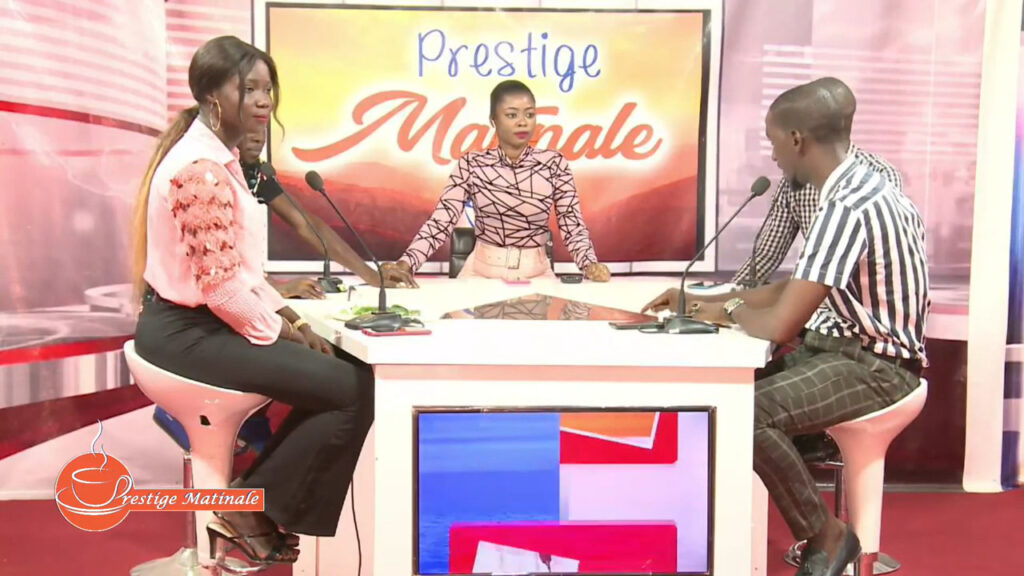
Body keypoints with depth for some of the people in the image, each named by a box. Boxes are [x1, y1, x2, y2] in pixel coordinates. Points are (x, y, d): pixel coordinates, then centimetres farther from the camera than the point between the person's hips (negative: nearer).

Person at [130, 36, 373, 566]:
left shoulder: (214, 156, 12)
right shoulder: (203, 170, -22)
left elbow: (236, 268, 14)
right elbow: (221, 285, -24)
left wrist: (289, 318, 7)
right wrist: (282, 334, -10)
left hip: (195, 322, 10)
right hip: (190, 332, -10)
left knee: (341, 371, 9)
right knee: (353, 390, -11)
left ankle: (265, 505, 14)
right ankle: (247, 510, 2)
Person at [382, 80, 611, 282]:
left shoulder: (553, 164, -1)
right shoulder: (472, 164, -2)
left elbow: (573, 225, -3)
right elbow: (441, 221, -8)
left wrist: (590, 264, -22)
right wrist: (404, 264, -23)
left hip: (536, 273, 1)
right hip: (482, 271, 0)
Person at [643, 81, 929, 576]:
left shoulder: (849, 207, -26)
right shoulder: (856, 189, 7)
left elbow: (780, 325, -29)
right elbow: (794, 290, 14)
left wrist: (731, 311, -7)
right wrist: (704, 301, 9)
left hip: (875, 364, -10)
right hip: (845, 346, 10)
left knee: (747, 413, -27)